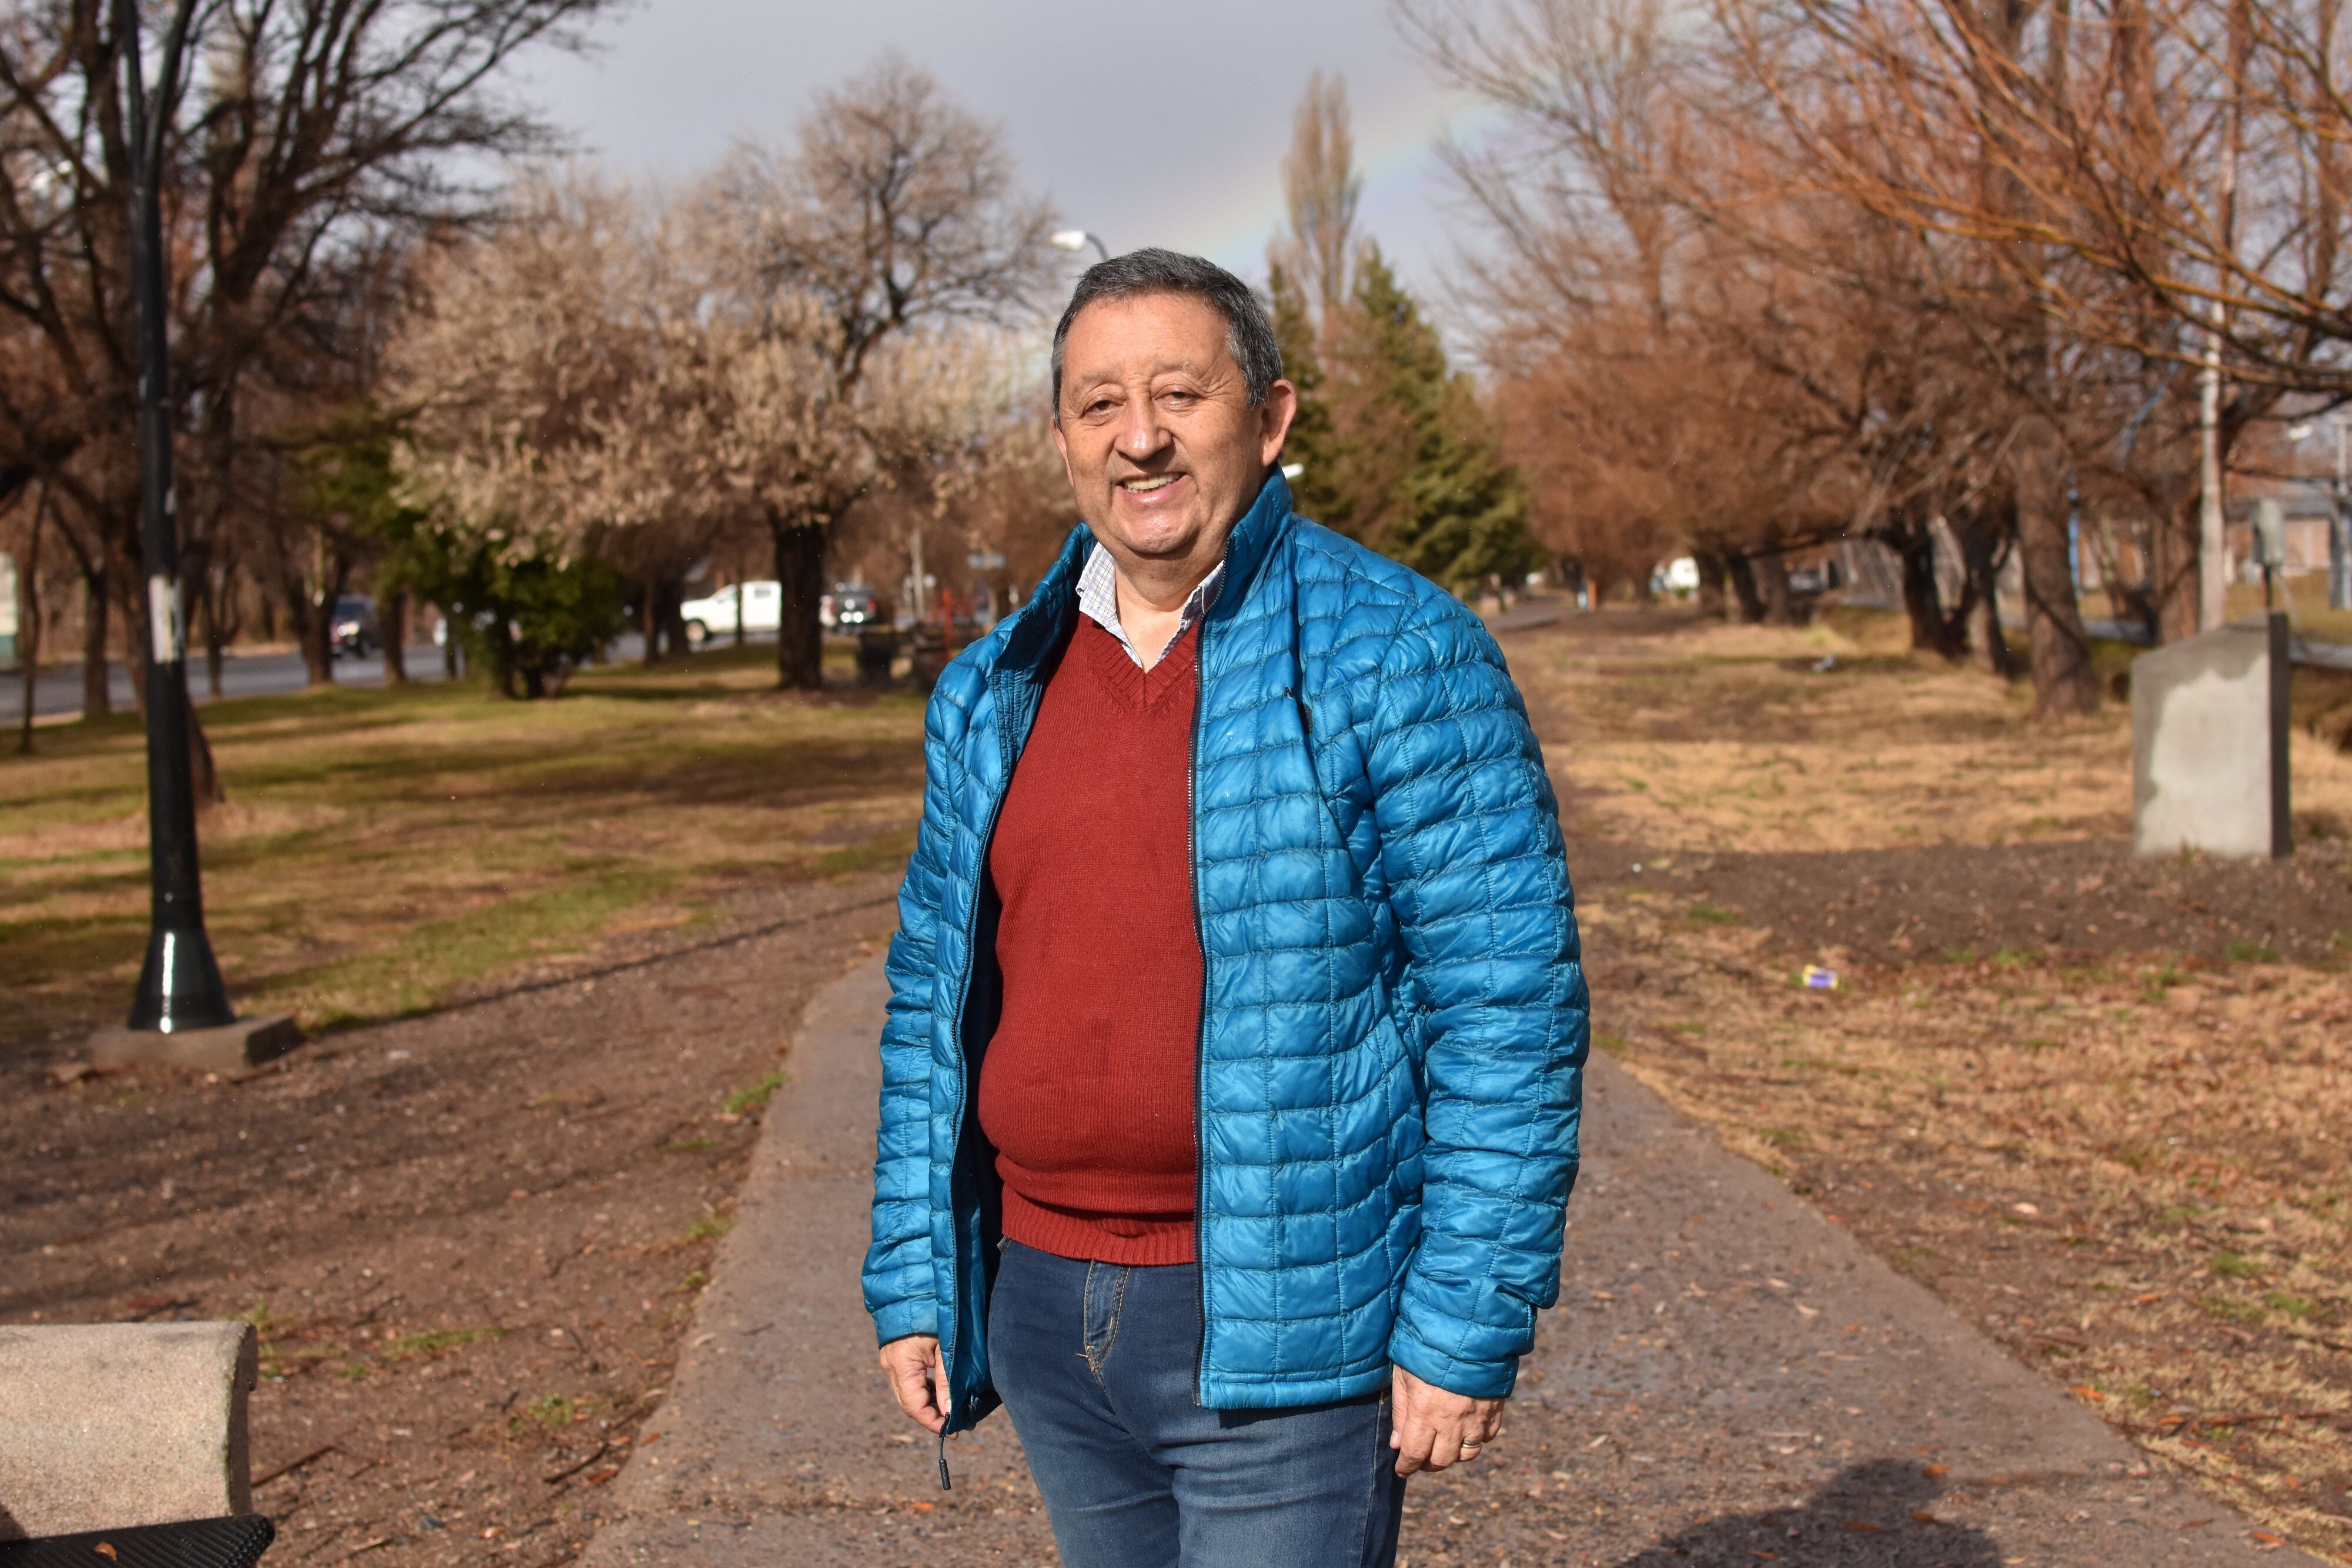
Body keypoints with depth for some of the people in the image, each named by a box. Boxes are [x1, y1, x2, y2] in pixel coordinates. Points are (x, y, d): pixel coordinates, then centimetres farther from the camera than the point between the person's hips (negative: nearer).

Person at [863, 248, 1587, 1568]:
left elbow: (1510, 1011, -12)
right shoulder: (993, 693, 8)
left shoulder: (1401, 659, -10)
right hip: (1047, 1312, 6)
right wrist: (912, 1286, 10)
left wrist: (1466, 1333, -14)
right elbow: (936, 1001, 14)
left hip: (1283, 1334, -5)